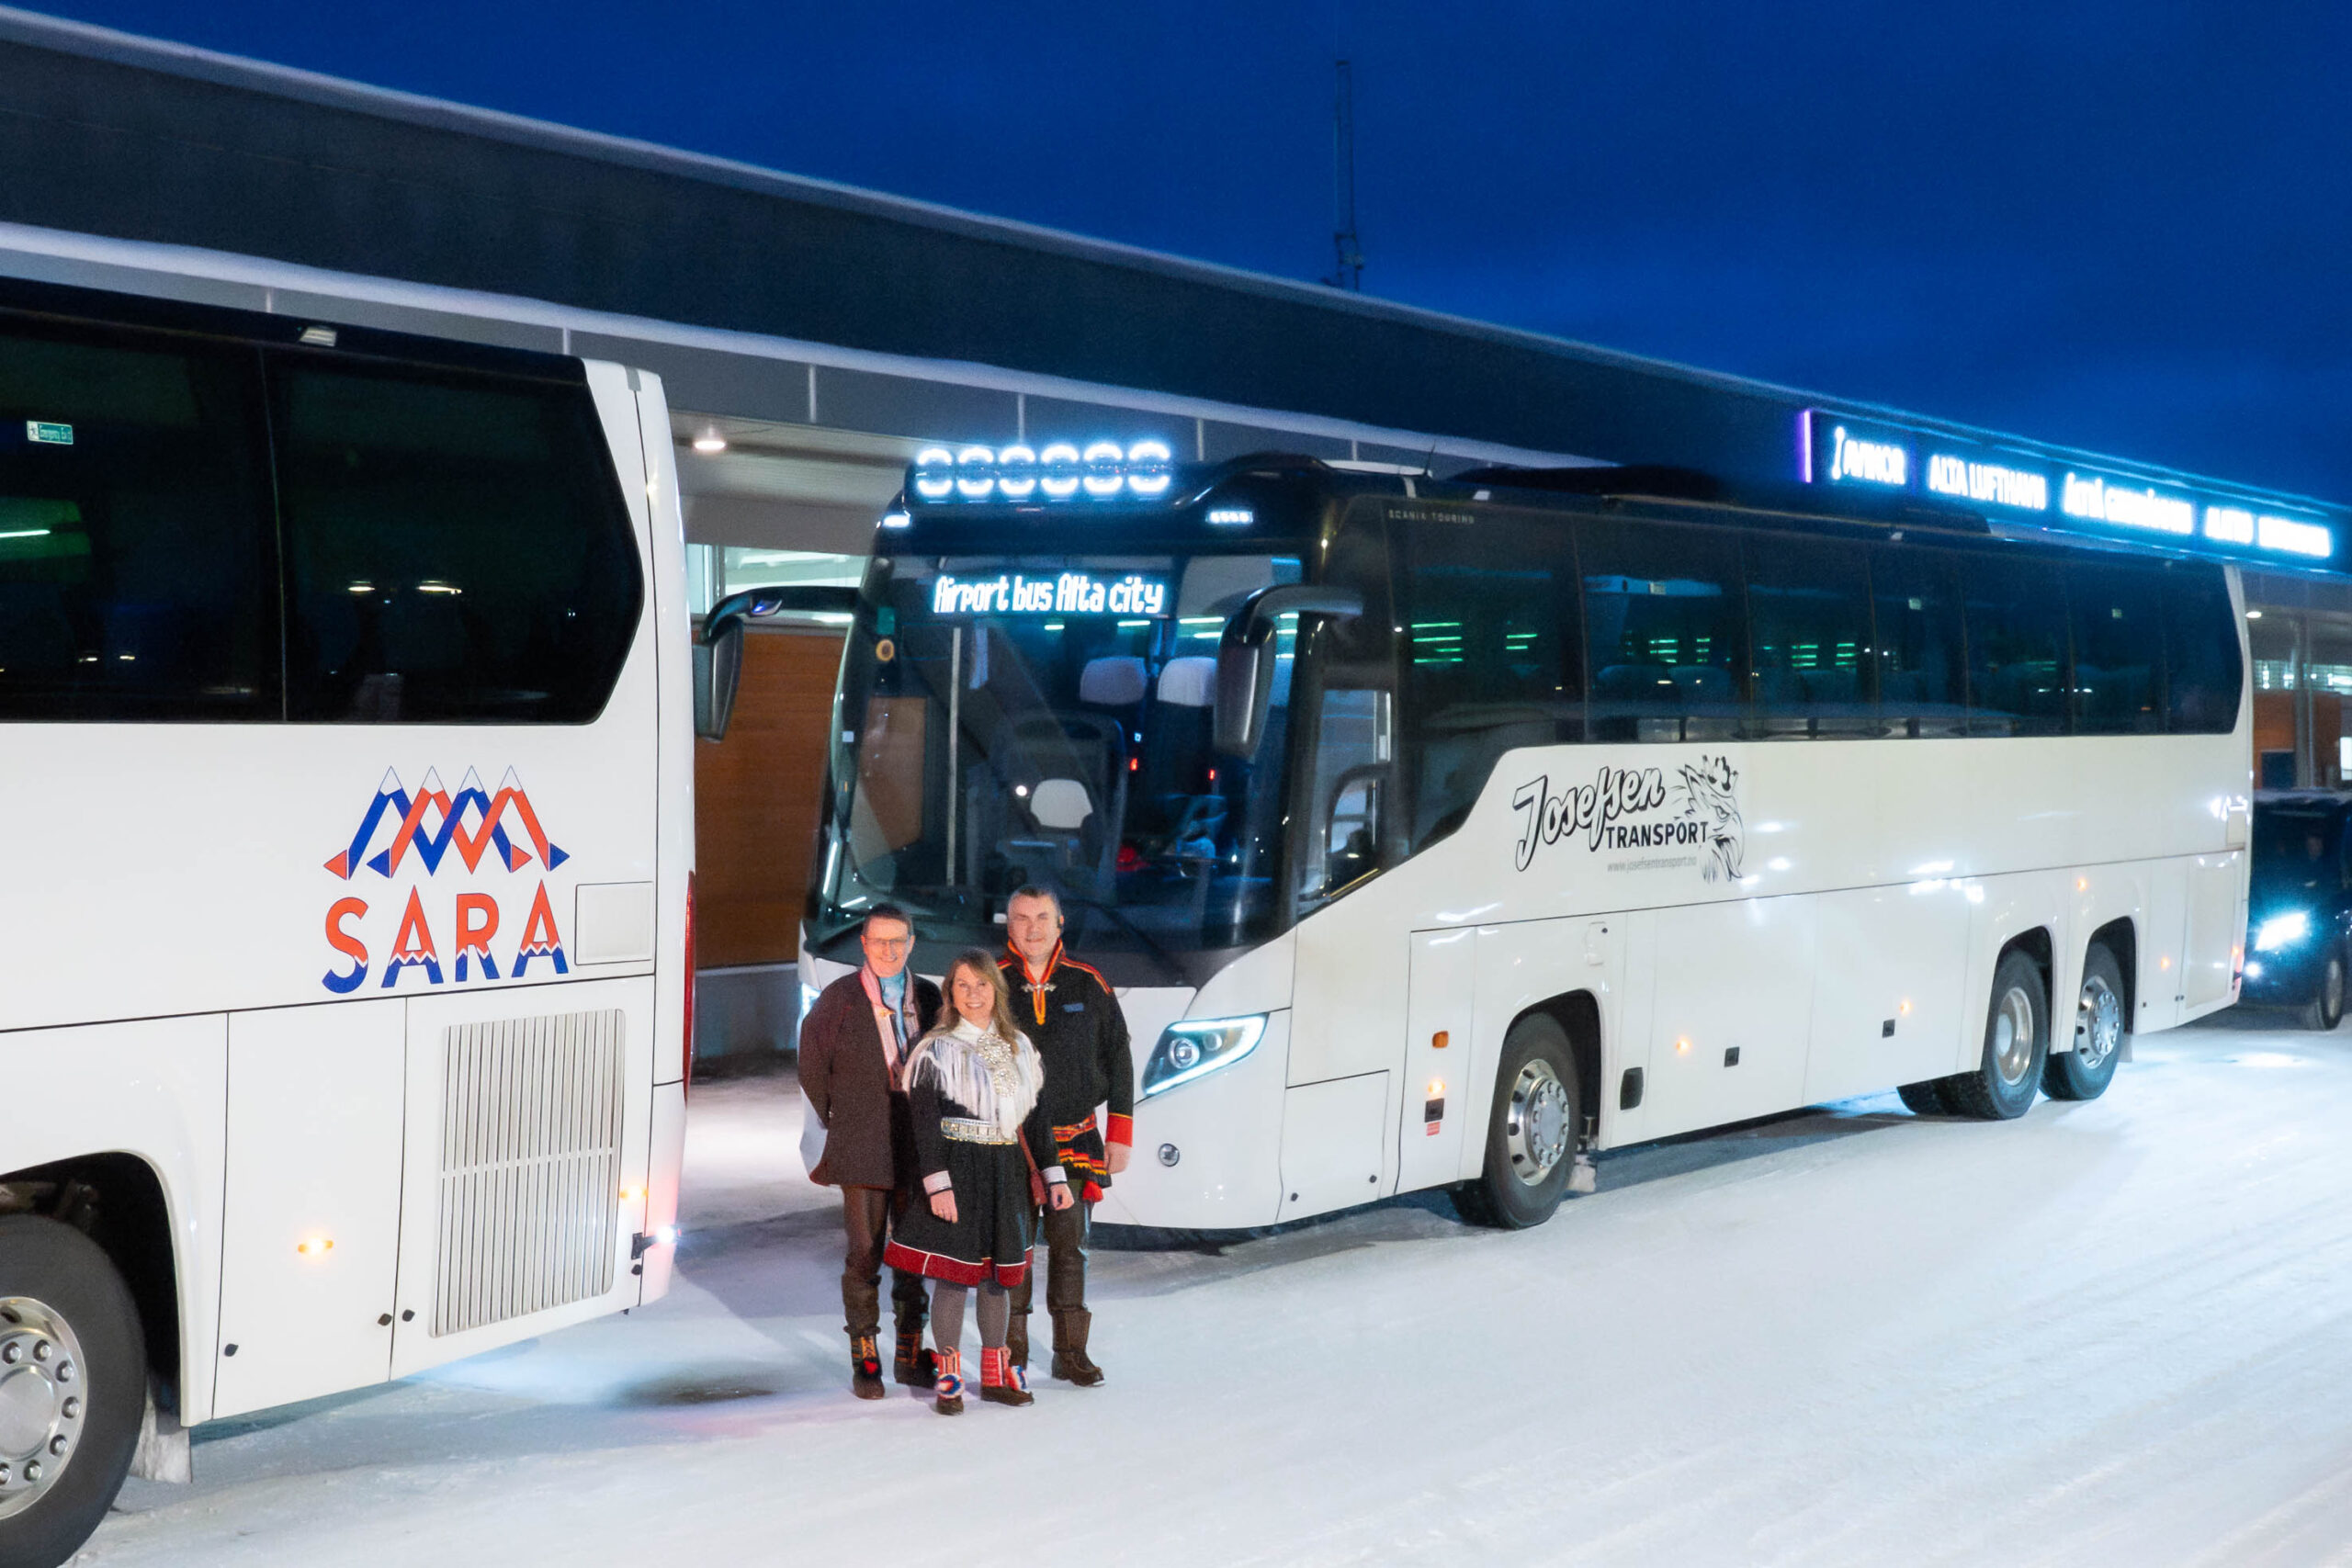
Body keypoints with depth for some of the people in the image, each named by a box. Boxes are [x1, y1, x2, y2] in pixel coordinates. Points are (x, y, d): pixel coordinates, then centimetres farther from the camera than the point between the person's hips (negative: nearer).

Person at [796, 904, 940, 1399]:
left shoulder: (929, 997, 8)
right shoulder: (839, 998, -1)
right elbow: (812, 1066, 7)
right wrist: (837, 1121, 10)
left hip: (918, 1147, 3)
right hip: (862, 1150, -3)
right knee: (864, 1254, -3)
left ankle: (910, 1353, 19)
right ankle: (864, 1360, 6)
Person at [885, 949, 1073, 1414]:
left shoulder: (1019, 1047, 11)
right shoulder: (937, 1050, -5)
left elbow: (1035, 1114, 14)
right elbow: (924, 1123, -9)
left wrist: (1052, 1175, 11)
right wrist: (937, 1183, -18)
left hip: (1007, 1175, 5)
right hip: (958, 1172, -5)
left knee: (997, 1274, 11)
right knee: (953, 1272, -4)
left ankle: (995, 1373, 21)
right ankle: (948, 1377, 6)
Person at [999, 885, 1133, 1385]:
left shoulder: (1088, 984, 5)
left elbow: (1117, 1059, 10)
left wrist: (1120, 1134, 6)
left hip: (1075, 1140, 2)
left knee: (1071, 1245, 3)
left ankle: (1071, 1351, 12)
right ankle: (1011, 1353, 10)